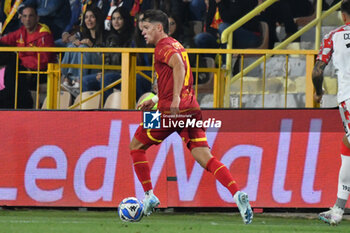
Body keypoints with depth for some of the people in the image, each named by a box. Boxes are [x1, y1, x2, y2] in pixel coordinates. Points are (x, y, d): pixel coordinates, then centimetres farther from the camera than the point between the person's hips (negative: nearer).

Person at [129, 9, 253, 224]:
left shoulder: (163, 46, -4)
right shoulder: (176, 45, 24)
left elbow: (178, 64, -25)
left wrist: (175, 99, -31)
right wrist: (156, 100, 32)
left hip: (172, 110, -8)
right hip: (192, 109, 8)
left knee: (136, 146, 12)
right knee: (205, 158, -3)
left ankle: (149, 196, 10)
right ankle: (238, 194, -23)